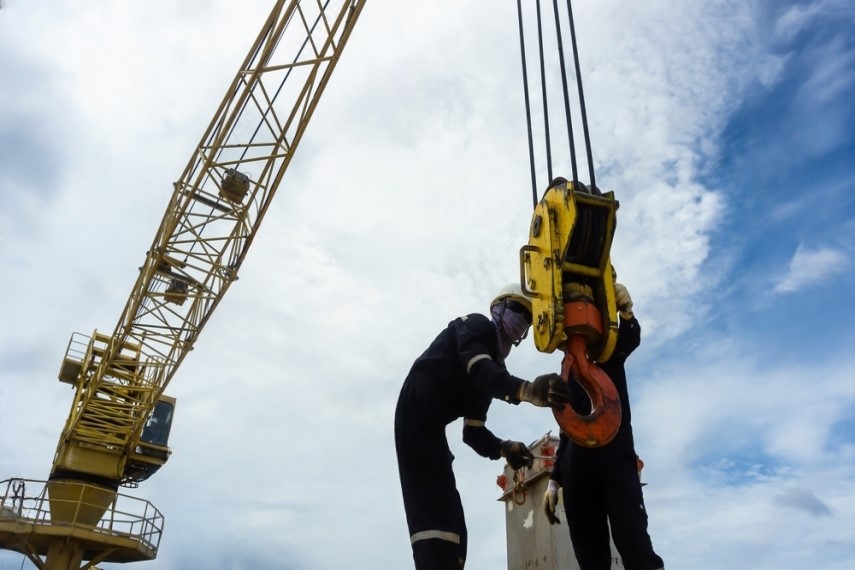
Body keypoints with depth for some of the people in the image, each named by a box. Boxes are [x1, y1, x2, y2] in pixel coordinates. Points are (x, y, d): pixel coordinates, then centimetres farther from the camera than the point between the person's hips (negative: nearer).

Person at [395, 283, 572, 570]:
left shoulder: (493, 362, 23)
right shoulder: (477, 325, 2)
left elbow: (473, 431, 15)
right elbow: (480, 370, -23)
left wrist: (502, 447, -5)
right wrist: (527, 389, -41)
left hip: (428, 426, 10)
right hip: (416, 415, -10)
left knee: (451, 525, 7)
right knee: (437, 516, -24)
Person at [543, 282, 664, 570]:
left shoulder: (610, 349, 14)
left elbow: (631, 339, -11)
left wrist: (626, 312, -34)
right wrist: (554, 480, 17)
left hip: (615, 457, -4)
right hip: (578, 469, 4)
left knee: (633, 544, -17)